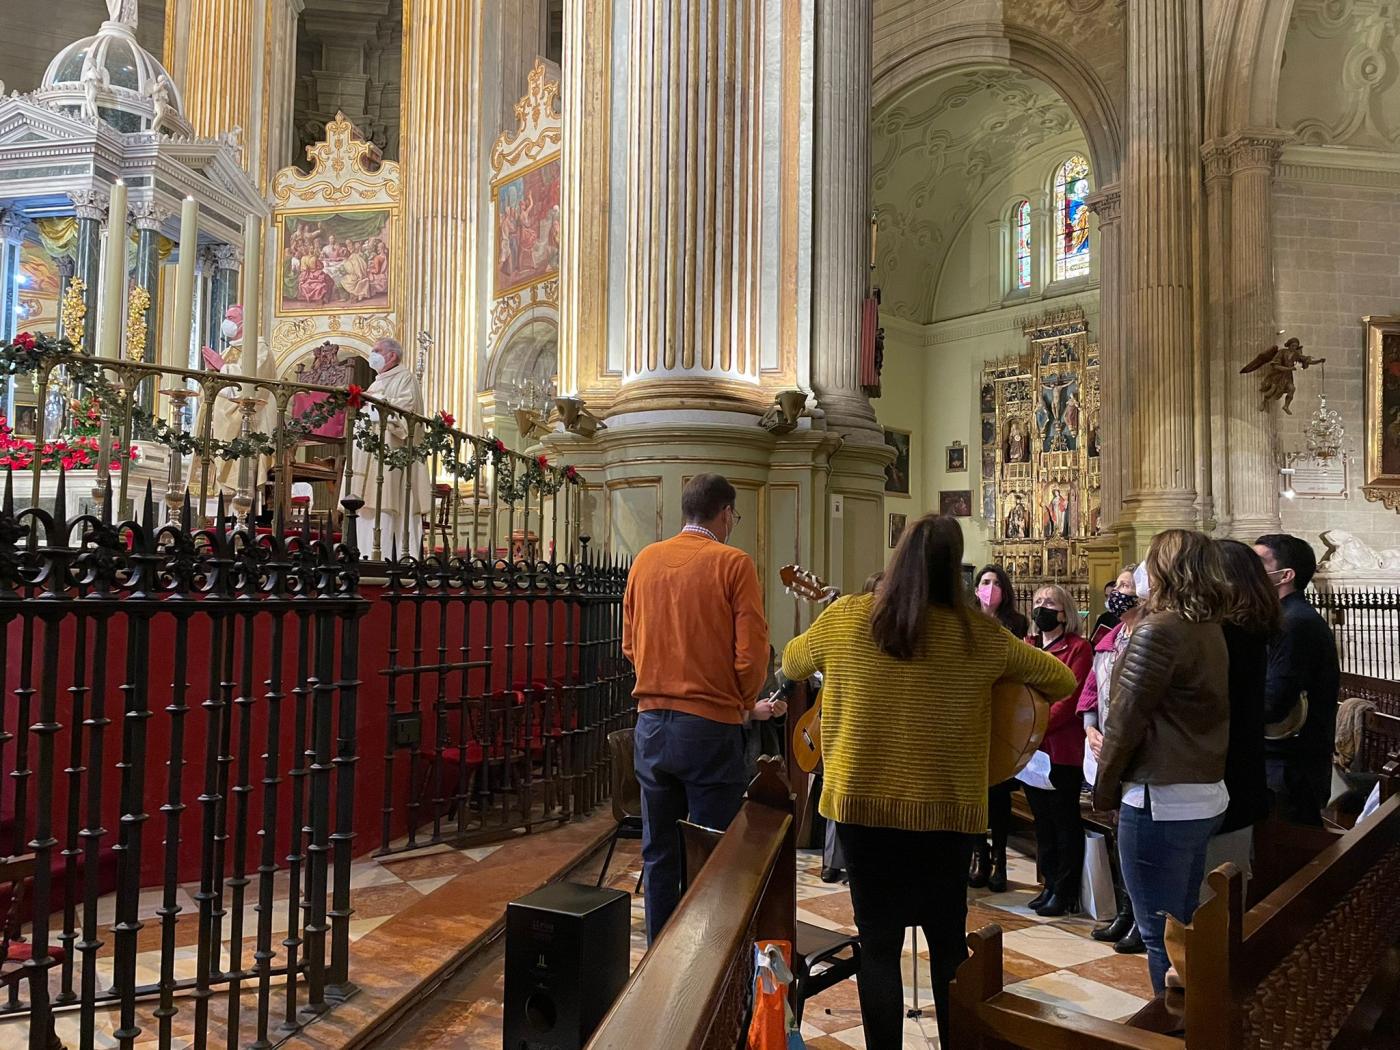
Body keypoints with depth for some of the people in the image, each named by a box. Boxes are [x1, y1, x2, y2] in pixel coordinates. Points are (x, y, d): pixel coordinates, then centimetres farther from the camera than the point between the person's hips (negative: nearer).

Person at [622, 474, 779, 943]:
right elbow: (751, 652, -12)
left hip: (651, 723, 5)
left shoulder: (645, 560, 6)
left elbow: (629, 644, 12)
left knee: (658, 852, 16)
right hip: (710, 727, -5)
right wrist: (743, 705, 5)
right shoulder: (733, 563, -8)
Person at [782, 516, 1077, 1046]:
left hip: (862, 805, 0)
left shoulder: (845, 618, -7)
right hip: (947, 810, 1)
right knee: (948, 942, 18)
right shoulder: (980, 635, -7)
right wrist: (1003, 681, 22)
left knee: (878, 943, 12)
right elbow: (1062, 681, 7)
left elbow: (790, 664, 13)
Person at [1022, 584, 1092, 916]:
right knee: (1042, 820, 15)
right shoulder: (1027, 647, 12)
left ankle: (1065, 893, 14)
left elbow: (1069, 699, -14)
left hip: (1063, 749, -6)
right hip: (1031, 749, 6)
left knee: (1065, 823, 3)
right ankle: (1049, 886, 26)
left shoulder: (1078, 648, -7)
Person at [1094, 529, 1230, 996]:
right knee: (1182, 925, 20)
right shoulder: (1209, 629, 10)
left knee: (1160, 933, 2)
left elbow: (1125, 718, -15)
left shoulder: (1158, 630, -18)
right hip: (1206, 795, 10)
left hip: (1160, 799, -10)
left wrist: (1104, 787, -3)